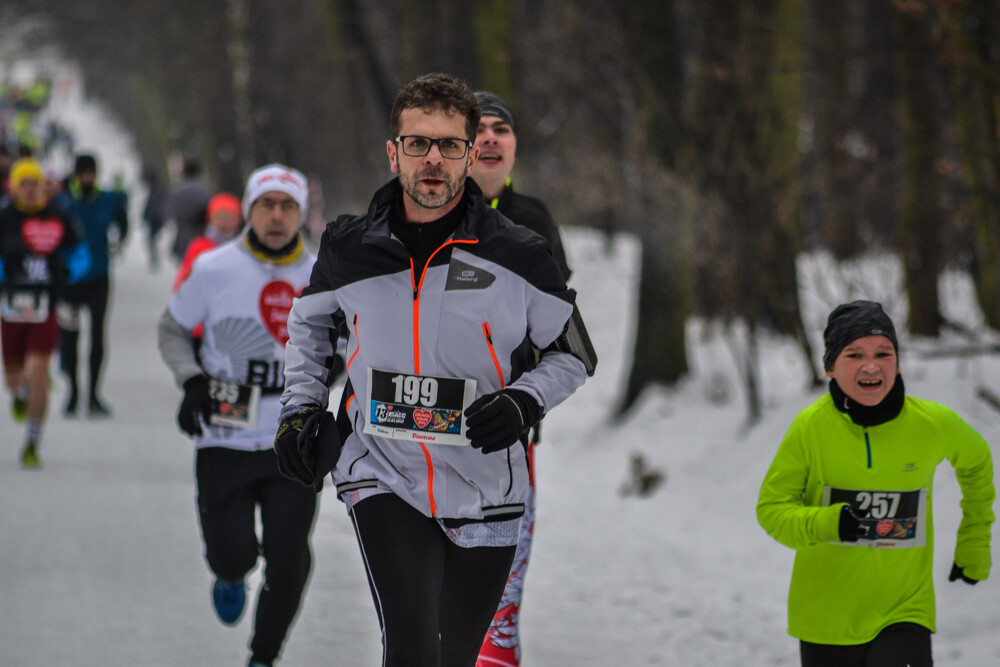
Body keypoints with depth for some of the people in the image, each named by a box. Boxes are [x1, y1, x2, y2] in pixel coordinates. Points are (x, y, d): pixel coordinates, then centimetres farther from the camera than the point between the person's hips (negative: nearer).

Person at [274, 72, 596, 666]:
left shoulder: (520, 257, -6)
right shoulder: (349, 250, 0)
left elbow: (573, 355, 7)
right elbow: (310, 322, 22)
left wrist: (523, 402, -11)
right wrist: (301, 407, 10)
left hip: (484, 488, 1)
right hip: (383, 478, -1)